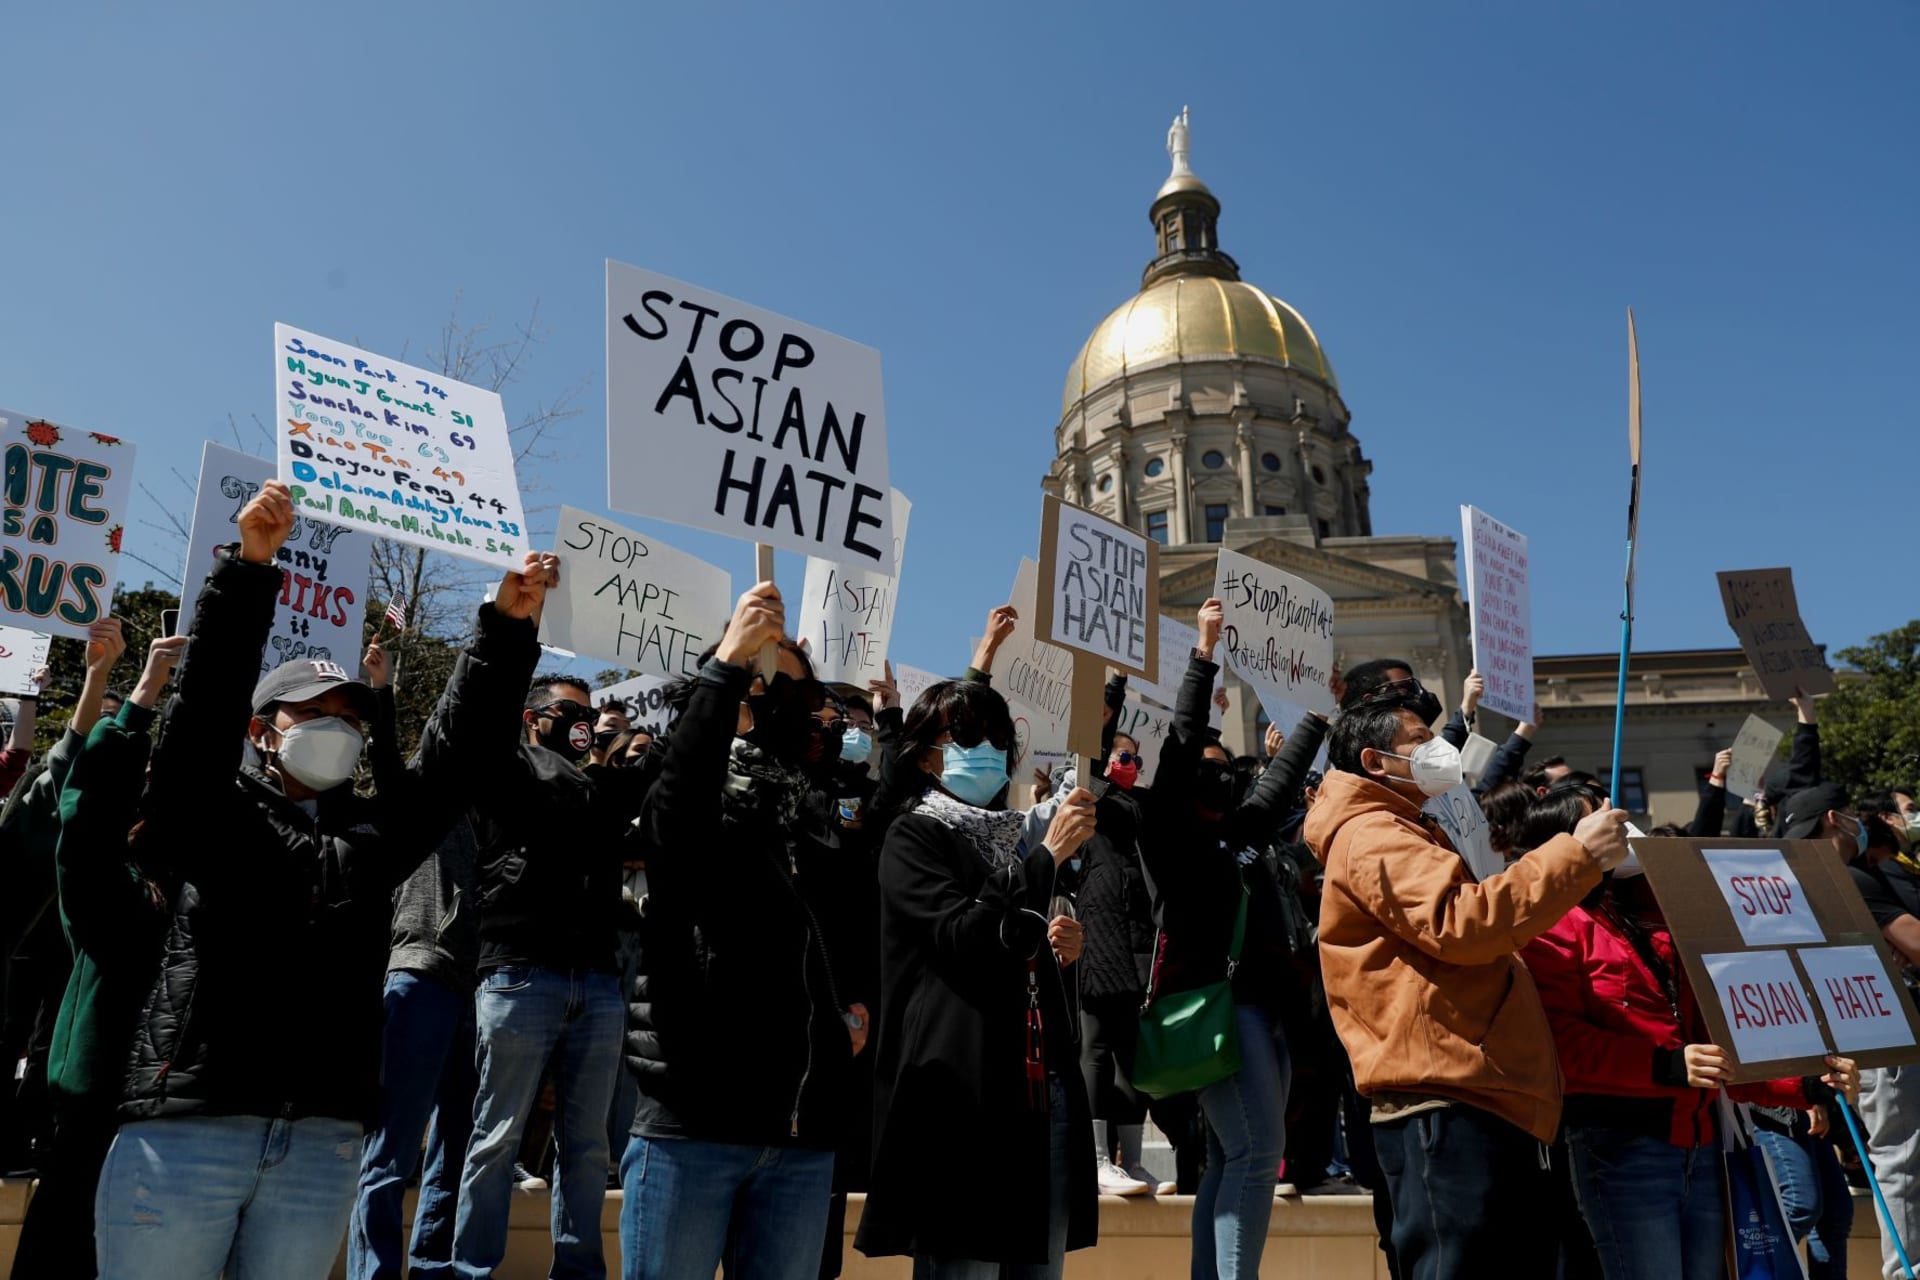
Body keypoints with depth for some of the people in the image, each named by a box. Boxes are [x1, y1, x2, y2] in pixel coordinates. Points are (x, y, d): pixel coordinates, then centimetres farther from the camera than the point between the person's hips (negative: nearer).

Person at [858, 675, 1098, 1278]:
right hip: (963, 1092, -7)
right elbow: (965, 940, -17)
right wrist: (1049, 855, -16)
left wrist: (1059, 953, 9)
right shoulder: (912, 838, -1)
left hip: (1044, 1088, 7)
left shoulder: (1013, 840, 21)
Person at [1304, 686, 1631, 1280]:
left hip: (1482, 1103, 11)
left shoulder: (1402, 835, 27)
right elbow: (1462, 923, -23)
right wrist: (1576, 855, -17)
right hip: (1447, 1108, -11)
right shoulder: (1370, 837, -8)